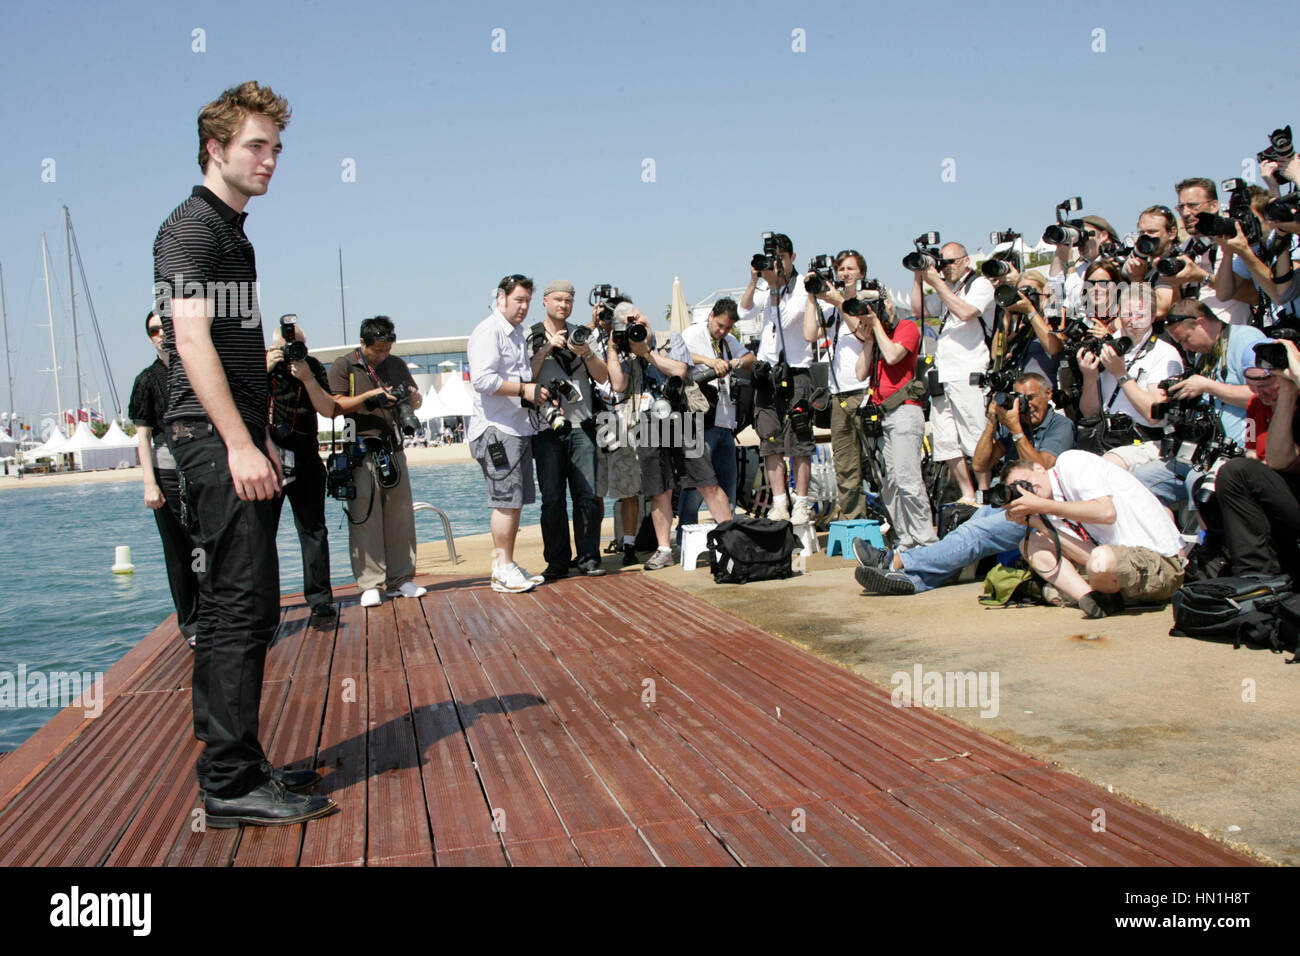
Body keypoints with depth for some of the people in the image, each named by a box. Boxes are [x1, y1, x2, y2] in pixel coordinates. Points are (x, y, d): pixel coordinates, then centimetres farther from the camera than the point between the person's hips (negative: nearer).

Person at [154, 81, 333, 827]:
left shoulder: (234, 233, 21)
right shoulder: (191, 227, -8)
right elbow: (192, 339, -18)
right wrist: (240, 445, -23)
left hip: (237, 441, 10)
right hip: (213, 440, -10)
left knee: (243, 611, 12)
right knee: (241, 608, -10)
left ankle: (236, 767, 21)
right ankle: (232, 784, -5)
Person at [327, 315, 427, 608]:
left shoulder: (396, 365, 17)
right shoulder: (343, 366, 5)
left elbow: (417, 404, 22)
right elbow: (336, 405, -4)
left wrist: (413, 396, -1)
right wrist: (371, 395, -13)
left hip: (393, 449, 4)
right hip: (360, 450, -4)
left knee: (400, 515, 4)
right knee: (364, 517, -7)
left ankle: (400, 579, 11)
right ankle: (369, 585, -4)